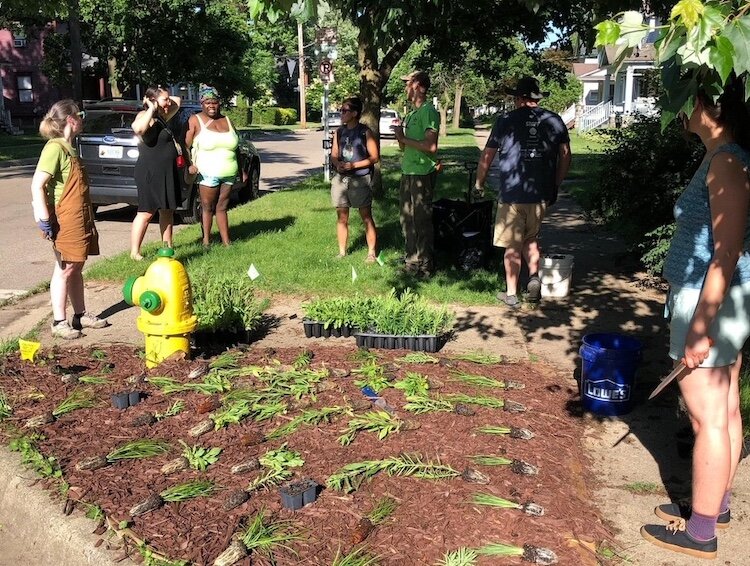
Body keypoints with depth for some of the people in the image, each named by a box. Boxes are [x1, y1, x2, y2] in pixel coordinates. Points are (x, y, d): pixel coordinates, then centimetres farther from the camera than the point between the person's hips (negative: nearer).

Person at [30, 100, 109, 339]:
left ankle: (80, 315, 23)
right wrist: (44, 219, -24)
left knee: (76, 268, 14)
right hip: (65, 221, -9)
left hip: (80, 219, 9)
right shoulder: (55, 148, -15)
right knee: (65, 269, -3)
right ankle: (59, 322, 4)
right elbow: (37, 185, -22)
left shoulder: (68, 147, 14)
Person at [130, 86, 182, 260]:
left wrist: (165, 98, 10)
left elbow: (177, 101, 28)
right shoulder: (146, 116, -12)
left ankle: (168, 246, 24)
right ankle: (135, 252, -5)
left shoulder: (162, 117, 14)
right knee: (146, 212, -8)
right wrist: (151, 109, -24)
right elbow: (137, 128, -35)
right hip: (150, 172, -9)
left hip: (167, 172, 9)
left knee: (167, 210, 14)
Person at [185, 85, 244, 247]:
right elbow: (186, 145, -8)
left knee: (222, 207, 9)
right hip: (208, 173, -4)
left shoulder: (227, 120, 13)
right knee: (207, 207, 2)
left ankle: (226, 242, 12)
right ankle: (206, 240, 10)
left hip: (229, 173, 4)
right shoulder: (195, 120, -2)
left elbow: (236, 148, 18)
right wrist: (190, 164, -23)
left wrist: (242, 171, 17)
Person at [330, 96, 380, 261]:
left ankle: (371, 253, 5)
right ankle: (342, 252, 17)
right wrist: (338, 164, -8)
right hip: (340, 179, 5)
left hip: (360, 179, -5)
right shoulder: (339, 132, 10)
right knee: (342, 218, 8)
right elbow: (334, 154, 15)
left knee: (366, 217, -2)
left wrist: (354, 165, -16)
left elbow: (375, 157, -6)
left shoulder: (365, 132, -5)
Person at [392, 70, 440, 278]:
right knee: (407, 220, 15)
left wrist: (404, 138, -15)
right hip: (407, 173, 9)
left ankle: (425, 265, 5)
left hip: (423, 174, -9)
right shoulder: (411, 114, 15)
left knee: (422, 221, -3)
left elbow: (431, 146, -23)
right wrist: (400, 135, 1)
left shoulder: (429, 112, -12)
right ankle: (412, 260, 26)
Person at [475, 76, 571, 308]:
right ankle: (534, 275, 2)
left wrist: (479, 183, 15)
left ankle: (511, 294, 11)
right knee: (531, 239, 22)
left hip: (511, 194, -3)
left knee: (512, 246, 5)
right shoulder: (554, 120, 5)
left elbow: (487, 156, 2)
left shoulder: (506, 121, -2)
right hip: (541, 194, 3)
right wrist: (555, 185, 17)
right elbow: (565, 155, 7)